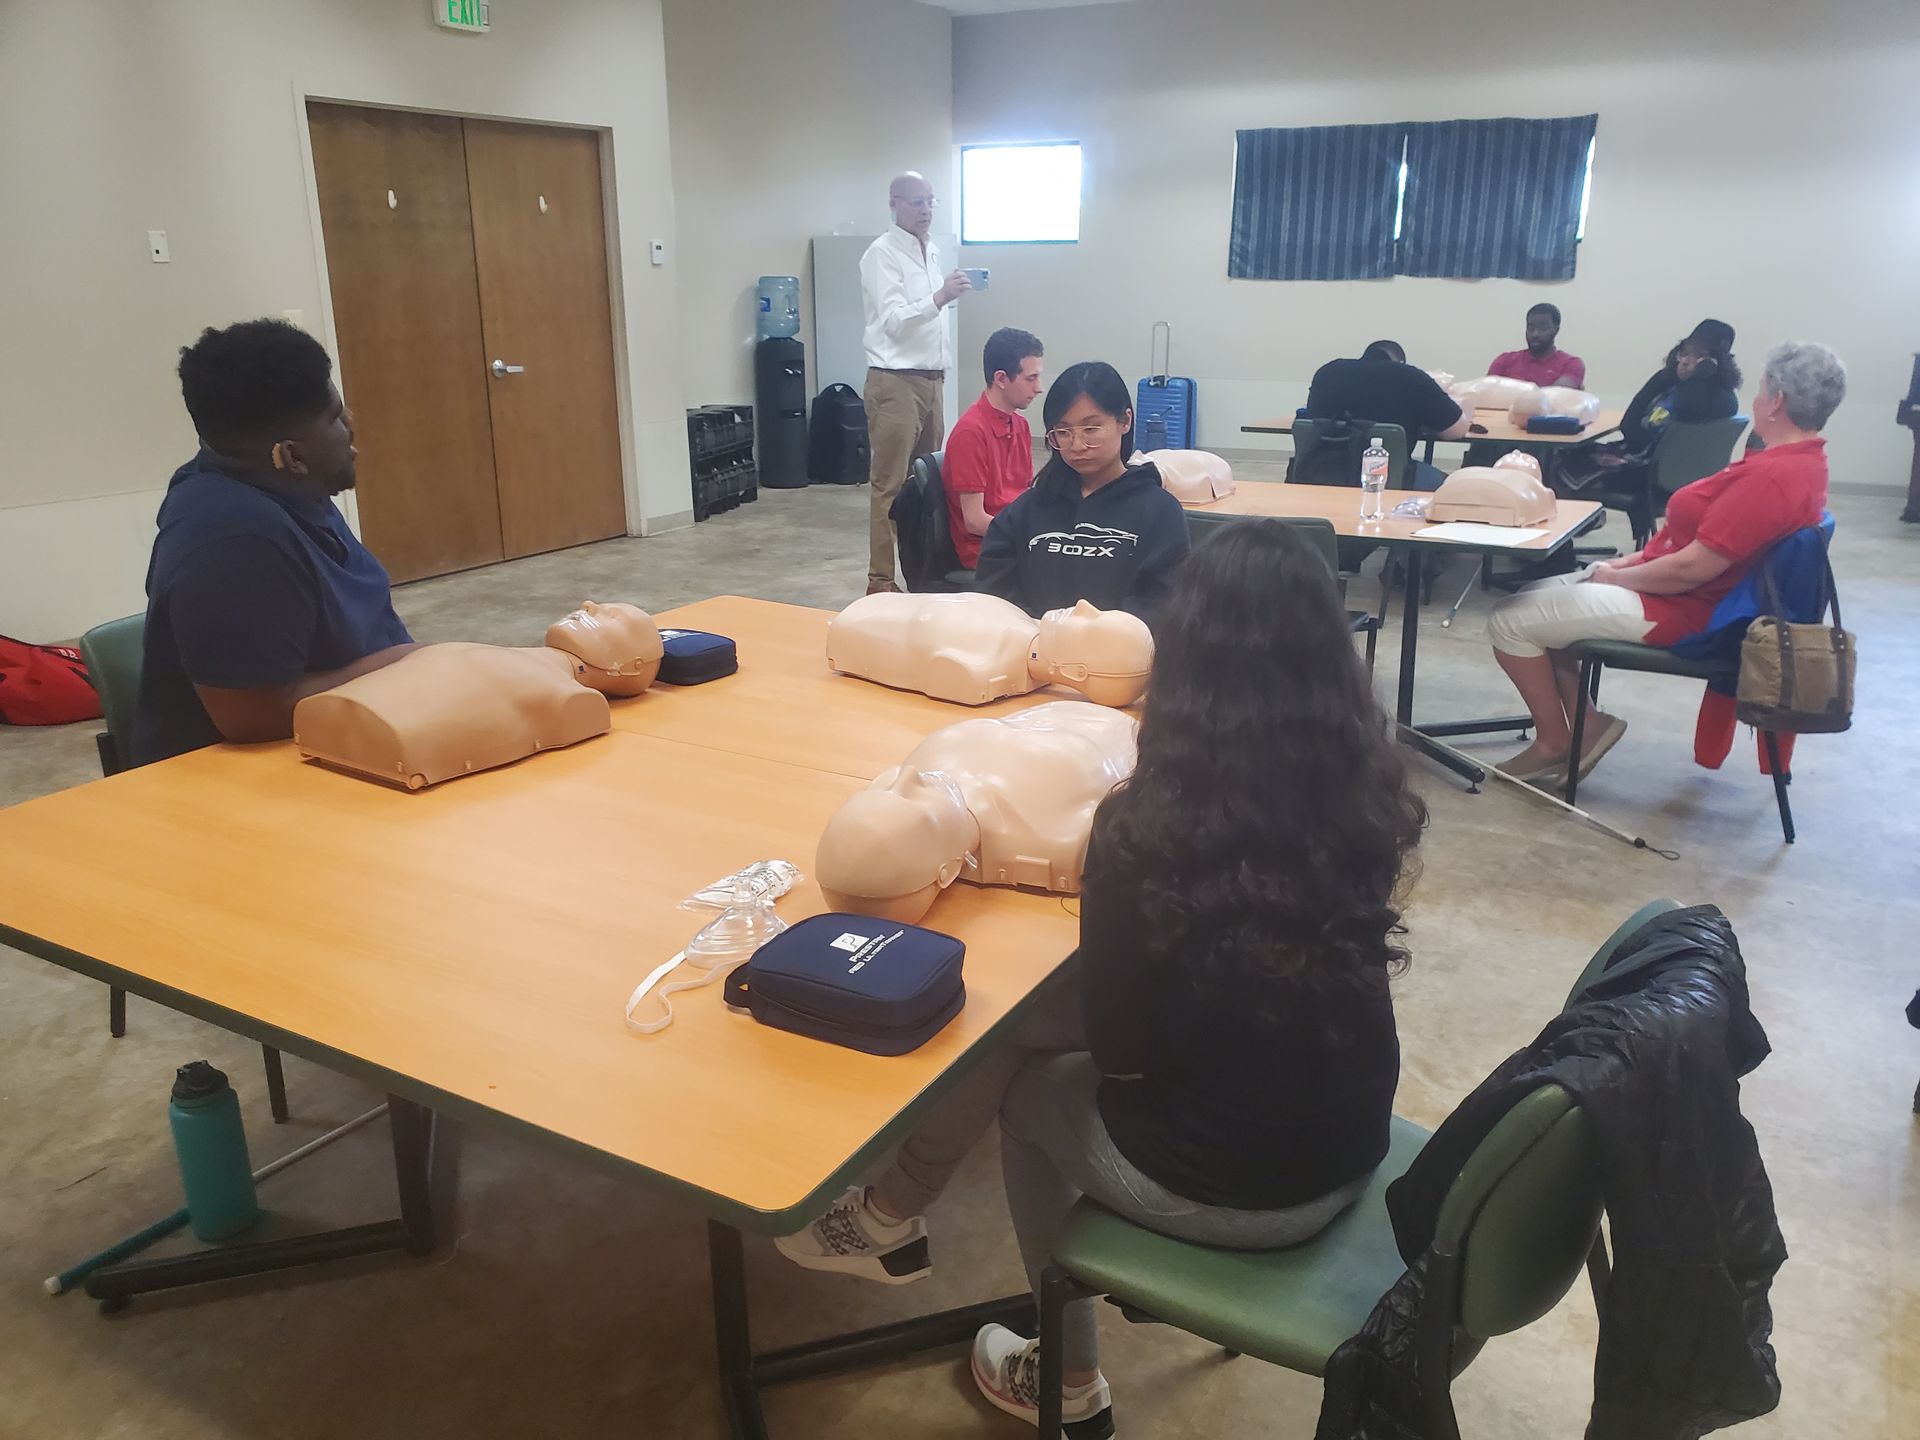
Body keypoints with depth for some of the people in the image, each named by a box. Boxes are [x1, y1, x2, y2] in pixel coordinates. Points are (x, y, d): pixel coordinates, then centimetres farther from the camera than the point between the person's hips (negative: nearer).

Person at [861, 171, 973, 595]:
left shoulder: (933, 251, 16)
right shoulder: (882, 254, -9)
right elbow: (893, 321, -19)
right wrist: (941, 297, -31)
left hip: (930, 378, 8)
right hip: (895, 381, -8)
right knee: (890, 484, -7)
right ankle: (880, 581, -2)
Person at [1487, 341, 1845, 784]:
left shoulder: (1773, 477, -26)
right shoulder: (1799, 461, 7)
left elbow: (1691, 568, -26)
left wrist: (1617, 577, -11)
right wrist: (1631, 561, 6)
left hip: (1679, 610, -11)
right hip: (1668, 586, 11)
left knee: (1510, 620, -12)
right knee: (1536, 597, 15)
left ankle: (1553, 743, 5)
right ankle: (1585, 725, 11)